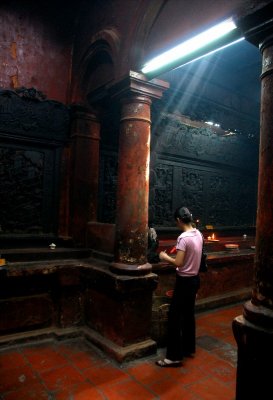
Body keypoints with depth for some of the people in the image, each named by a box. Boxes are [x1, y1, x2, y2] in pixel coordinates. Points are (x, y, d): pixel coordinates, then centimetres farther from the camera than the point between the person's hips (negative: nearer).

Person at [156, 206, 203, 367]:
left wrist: (165, 257, -10)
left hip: (185, 281, -9)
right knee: (189, 314, 20)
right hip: (195, 279, 9)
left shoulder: (183, 238, -23)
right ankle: (189, 348, 34)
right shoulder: (198, 234, 3)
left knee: (174, 317, 1)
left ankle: (174, 357, 10)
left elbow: (179, 263, -25)